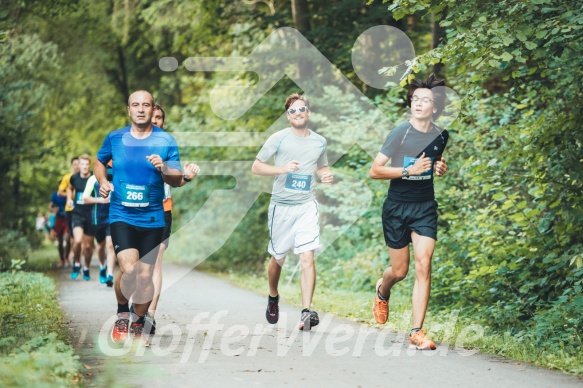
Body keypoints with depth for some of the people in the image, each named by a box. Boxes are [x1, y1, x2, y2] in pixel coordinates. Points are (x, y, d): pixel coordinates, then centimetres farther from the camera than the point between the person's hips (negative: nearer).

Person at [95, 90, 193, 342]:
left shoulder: (166, 141, -1)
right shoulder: (115, 138, 1)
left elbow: (178, 180, 1)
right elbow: (99, 161, 21)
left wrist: (164, 169, -20)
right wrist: (103, 182, 2)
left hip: (152, 218, 1)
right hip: (121, 215, -1)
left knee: (146, 275, 4)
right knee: (128, 269, -19)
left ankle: (138, 323, 27)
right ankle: (122, 314, 8)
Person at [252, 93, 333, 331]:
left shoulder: (319, 142, 7)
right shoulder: (278, 139, -3)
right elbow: (256, 167, -2)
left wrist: (327, 175, 1)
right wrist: (282, 169, -17)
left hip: (307, 206, 1)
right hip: (281, 206, -1)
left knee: (307, 257, -15)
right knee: (278, 258, 12)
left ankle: (306, 312, -19)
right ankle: (273, 298, 40)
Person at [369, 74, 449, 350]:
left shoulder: (441, 136, 2)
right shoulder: (400, 133, -11)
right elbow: (374, 171, -11)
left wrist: (440, 168, 0)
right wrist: (409, 170, -21)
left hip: (425, 207, 3)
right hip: (397, 207, -2)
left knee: (423, 265, -11)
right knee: (400, 270, 6)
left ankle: (416, 333, -9)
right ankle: (382, 290, 44)